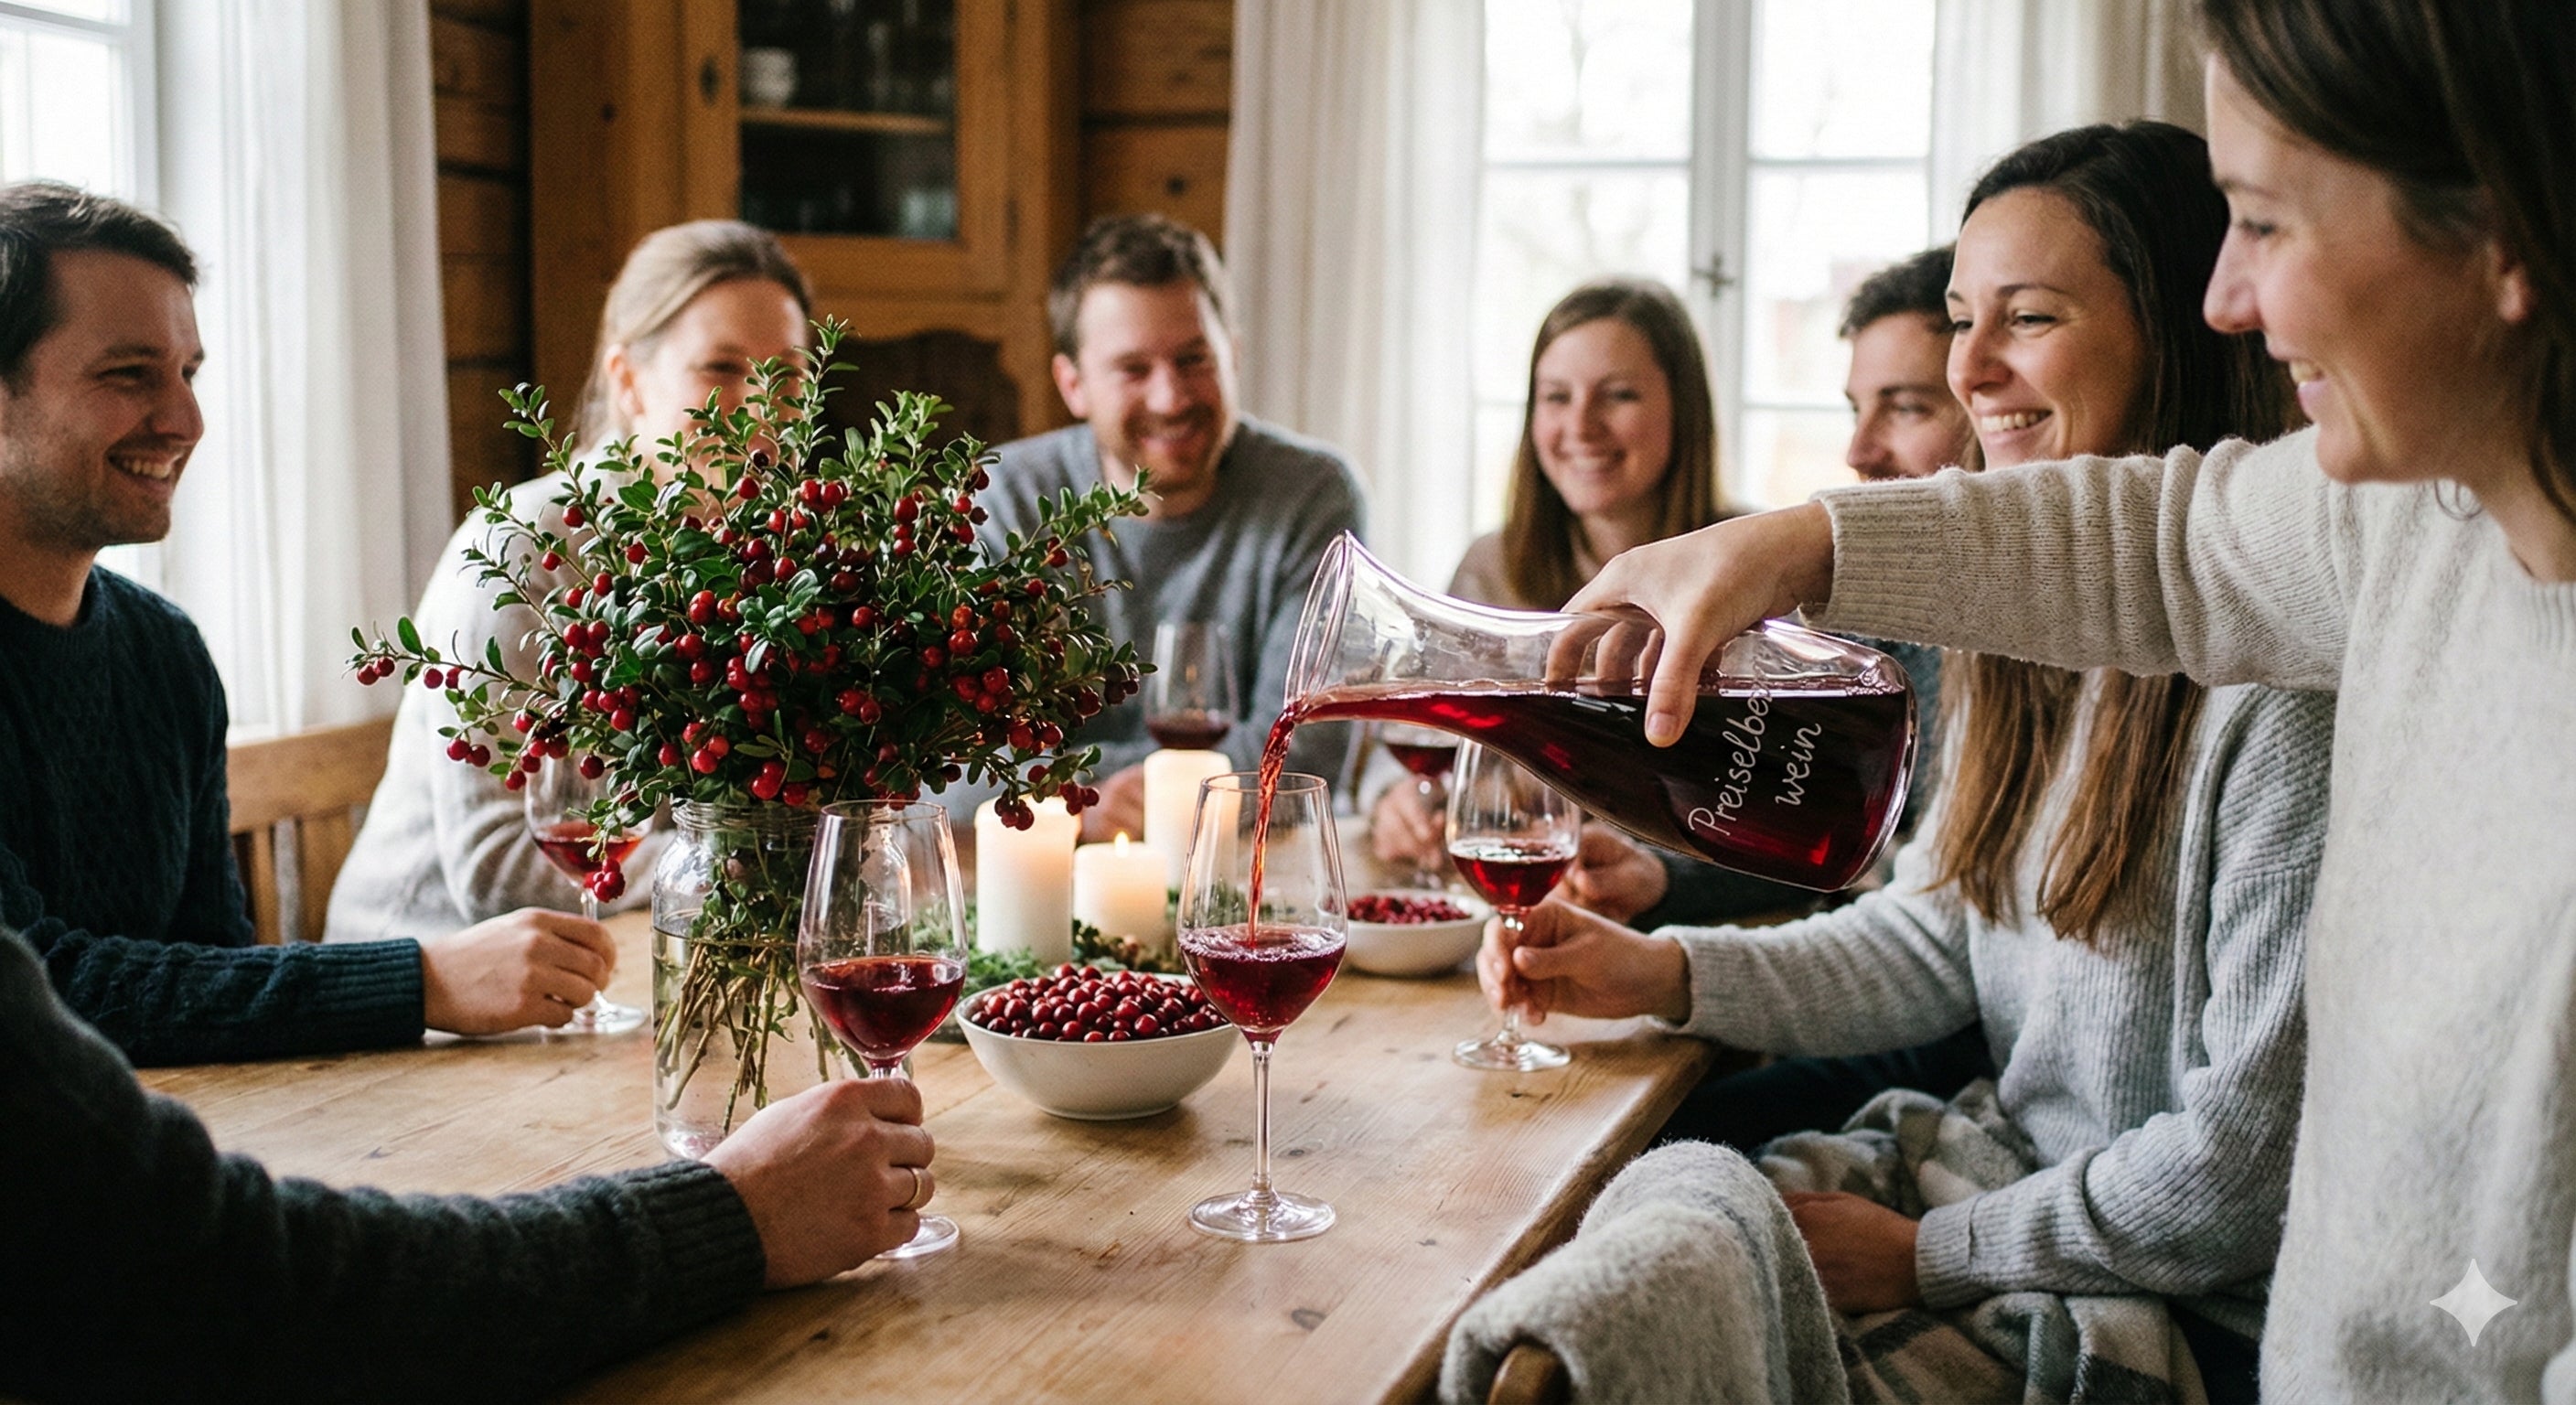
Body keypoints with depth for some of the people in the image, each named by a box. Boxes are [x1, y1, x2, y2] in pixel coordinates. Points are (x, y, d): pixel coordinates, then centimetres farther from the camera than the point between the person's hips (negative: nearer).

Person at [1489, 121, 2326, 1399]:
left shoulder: (2292, 681, -22)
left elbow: (2259, 1150, -20)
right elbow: (1931, 937, 10)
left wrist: (1930, 1257, -14)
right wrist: (1664, 972, -3)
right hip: (2027, 1188, 7)